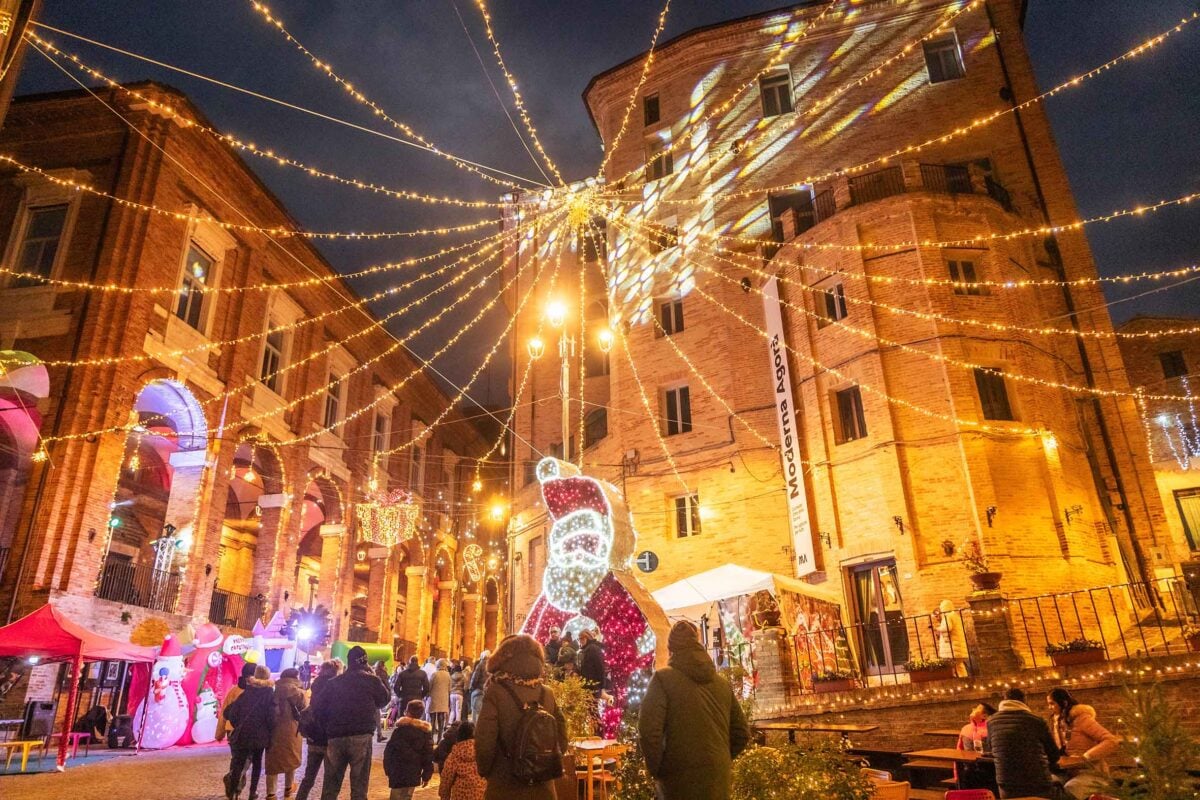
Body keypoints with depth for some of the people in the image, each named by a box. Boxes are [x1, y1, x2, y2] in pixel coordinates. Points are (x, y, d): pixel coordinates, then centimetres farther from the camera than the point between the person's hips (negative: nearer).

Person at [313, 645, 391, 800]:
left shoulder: (334, 682, 12)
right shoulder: (371, 680, 1)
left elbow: (319, 710, 10)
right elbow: (384, 699, 16)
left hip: (334, 738, 4)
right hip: (361, 737, -4)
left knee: (330, 787, 14)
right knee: (359, 786, 2)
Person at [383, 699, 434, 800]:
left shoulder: (400, 730, -11)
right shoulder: (426, 732, 2)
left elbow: (389, 751, -7)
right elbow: (428, 755, 3)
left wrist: (388, 769, 6)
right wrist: (426, 776, 10)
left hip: (399, 774, -5)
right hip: (414, 775, 5)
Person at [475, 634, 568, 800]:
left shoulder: (496, 693, -12)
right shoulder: (547, 694, 0)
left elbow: (484, 743, -14)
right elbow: (561, 742, 6)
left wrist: (484, 771, 4)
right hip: (543, 786, 4)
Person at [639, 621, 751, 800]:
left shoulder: (663, 678, -8)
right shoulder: (723, 683, 8)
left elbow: (649, 732, -17)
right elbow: (742, 733, 14)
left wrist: (656, 769, -3)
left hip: (681, 780, -5)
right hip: (718, 779, 5)